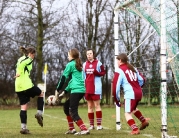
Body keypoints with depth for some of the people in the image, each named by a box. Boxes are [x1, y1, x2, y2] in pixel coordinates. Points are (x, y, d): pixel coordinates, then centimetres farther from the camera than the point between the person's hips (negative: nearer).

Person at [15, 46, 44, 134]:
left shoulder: (20, 59, 21)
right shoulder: (28, 59, -5)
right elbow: (22, 63, -24)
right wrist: (20, 73, -18)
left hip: (18, 87, 7)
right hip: (26, 85, -7)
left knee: (23, 107, 8)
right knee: (41, 94, 18)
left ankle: (23, 127, 3)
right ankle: (39, 113, 5)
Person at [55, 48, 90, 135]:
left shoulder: (70, 64, -3)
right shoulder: (78, 65, 22)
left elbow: (63, 78, -3)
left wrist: (58, 90, 7)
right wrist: (65, 91, 23)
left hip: (76, 90, -9)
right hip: (81, 90, 9)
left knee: (73, 112, -7)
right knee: (66, 106, 21)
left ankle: (84, 129, -18)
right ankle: (71, 129, 19)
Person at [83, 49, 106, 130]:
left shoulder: (98, 63, -3)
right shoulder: (84, 64, 12)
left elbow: (103, 72, 1)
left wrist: (98, 73, -19)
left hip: (96, 87, -5)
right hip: (87, 88, 5)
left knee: (97, 105, -5)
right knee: (90, 106, 7)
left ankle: (99, 124, -3)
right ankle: (91, 125, 10)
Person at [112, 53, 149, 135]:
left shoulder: (119, 70, -5)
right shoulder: (133, 68, 16)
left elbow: (116, 85, -8)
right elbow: (142, 80, 19)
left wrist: (116, 98, 1)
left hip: (130, 94, -8)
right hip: (139, 93, 8)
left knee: (127, 113, -4)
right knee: (133, 108, 33)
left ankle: (135, 129, -19)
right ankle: (144, 121, 29)